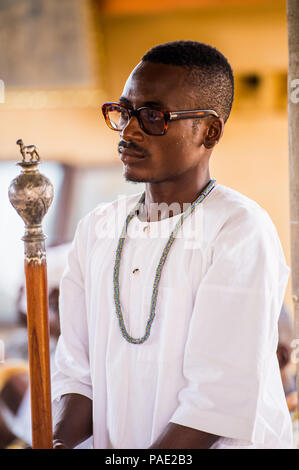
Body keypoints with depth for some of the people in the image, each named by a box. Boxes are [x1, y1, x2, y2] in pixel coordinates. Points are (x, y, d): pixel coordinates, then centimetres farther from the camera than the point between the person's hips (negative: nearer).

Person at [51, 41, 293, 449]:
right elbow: (78, 369, 7)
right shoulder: (96, 229, 9)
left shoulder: (241, 232, -10)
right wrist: (58, 439, -9)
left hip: (226, 446, -4)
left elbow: (222, 403, -15)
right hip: (110, 445, 4)